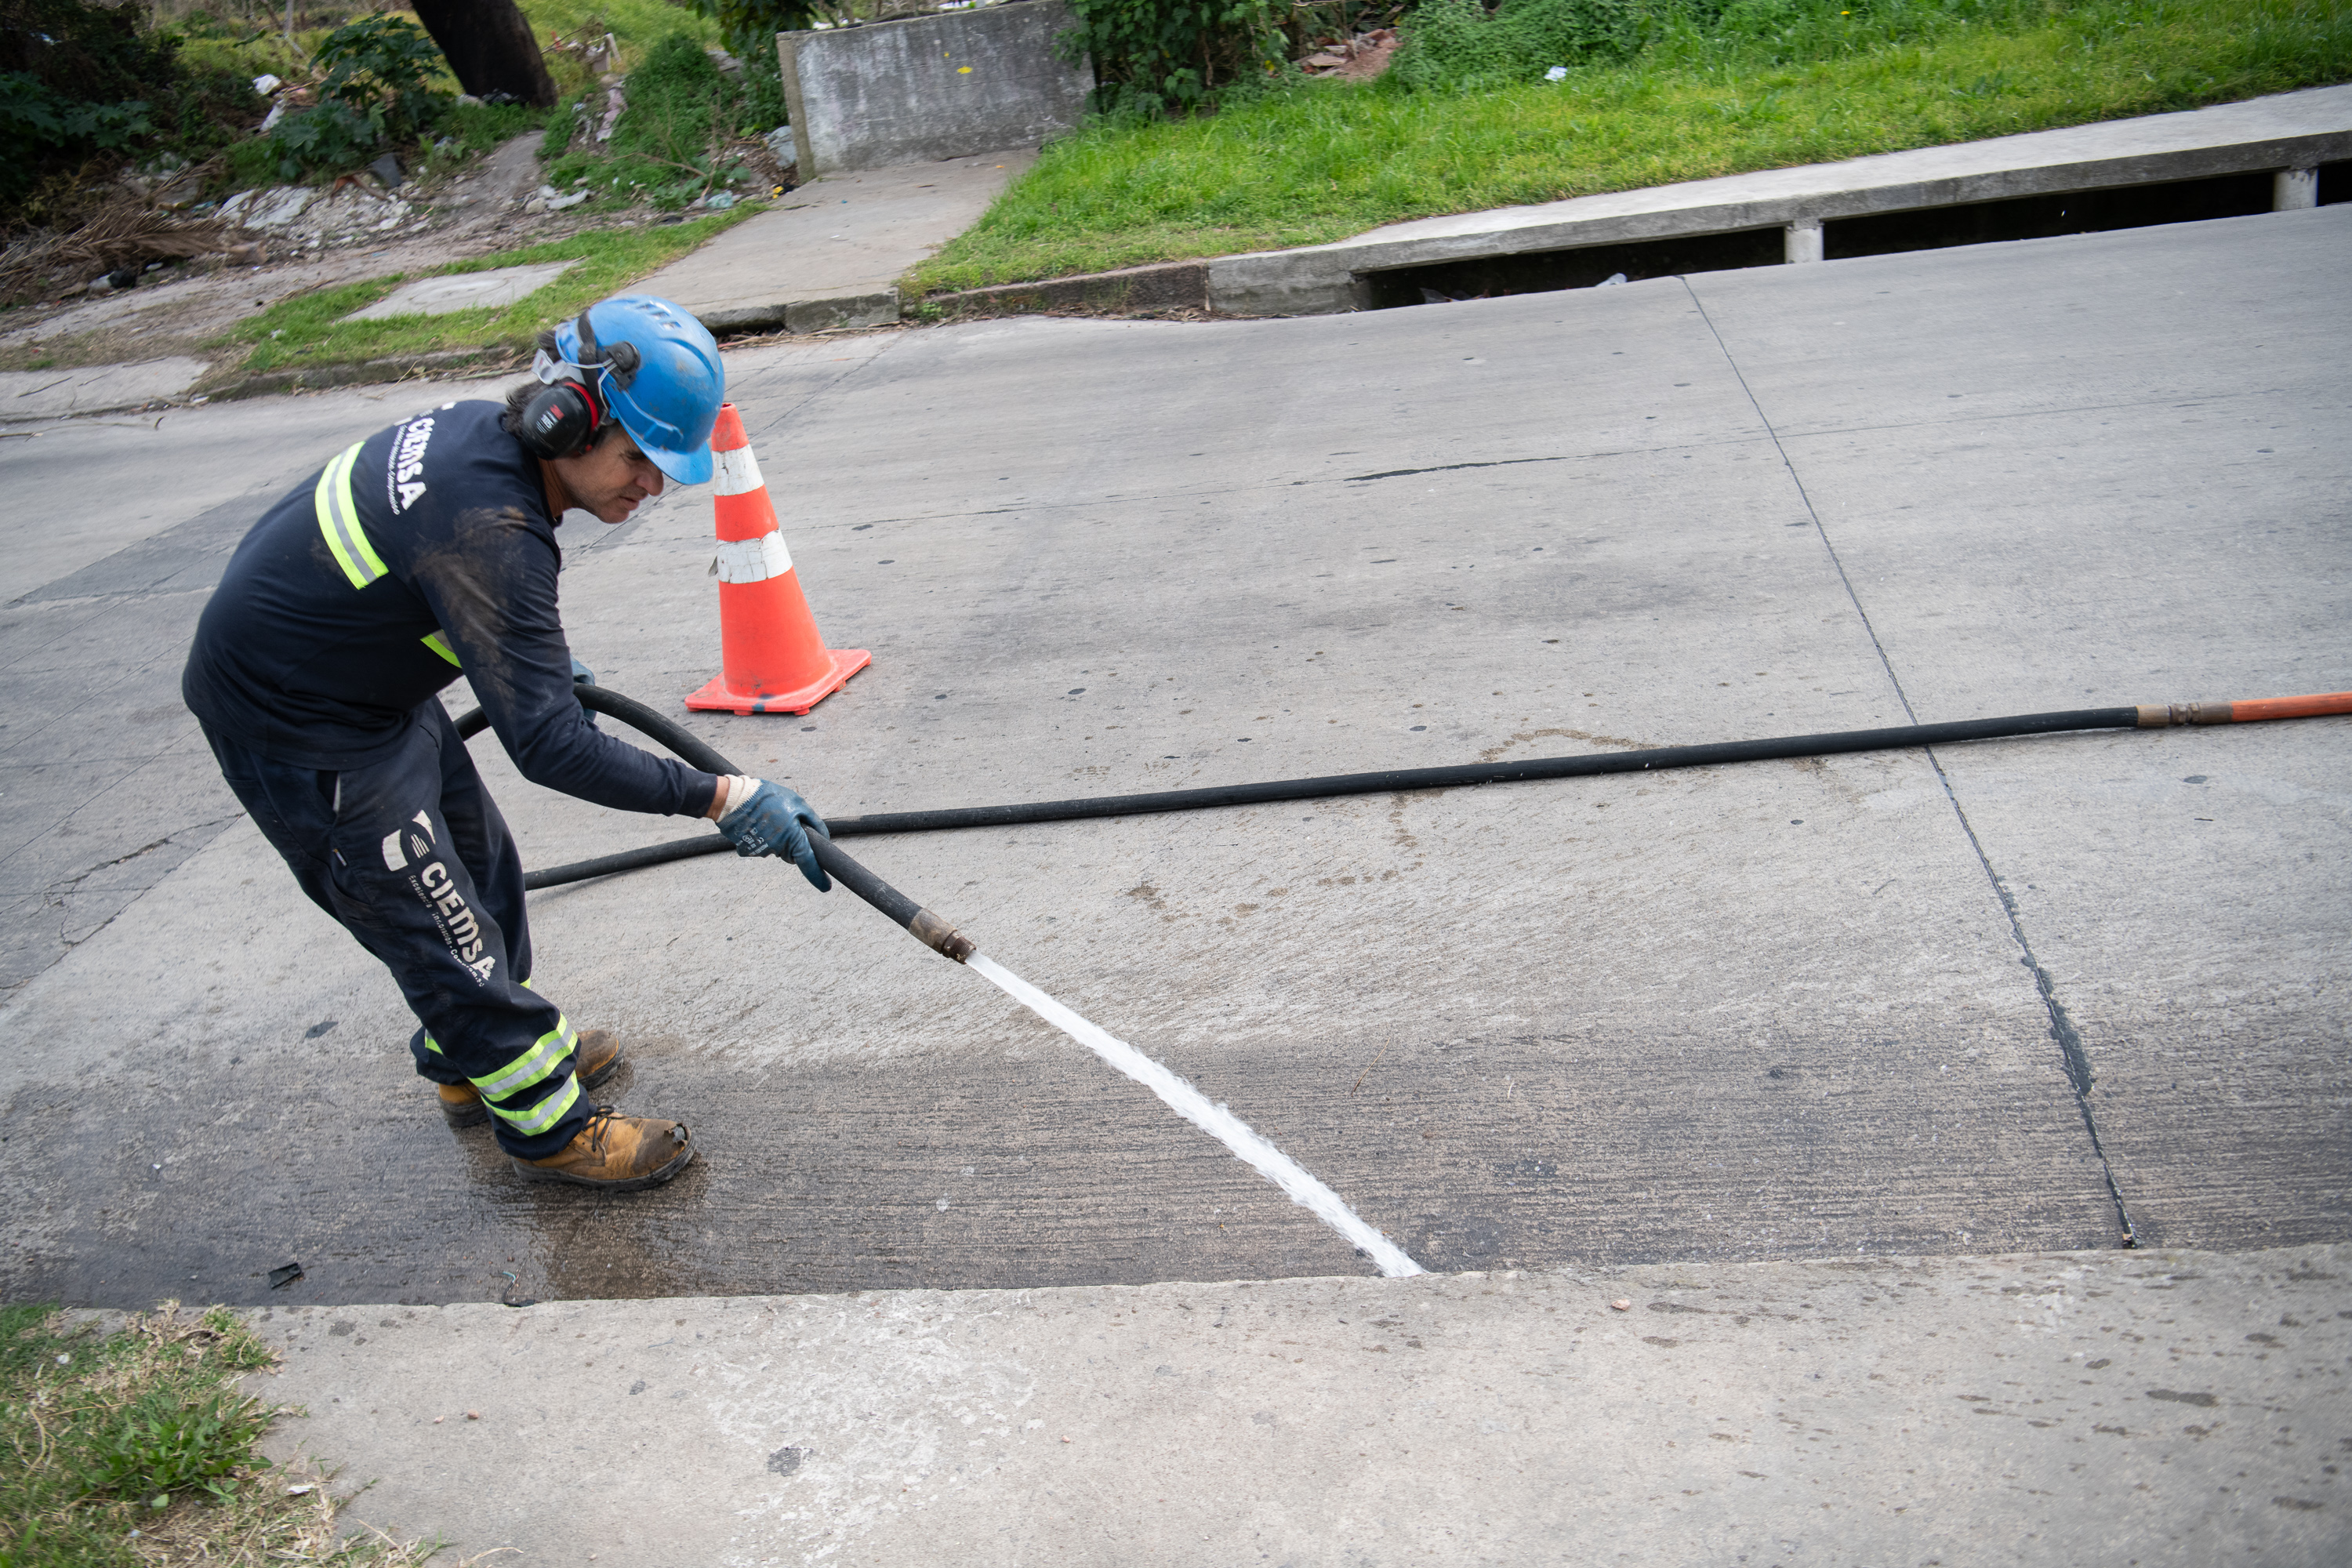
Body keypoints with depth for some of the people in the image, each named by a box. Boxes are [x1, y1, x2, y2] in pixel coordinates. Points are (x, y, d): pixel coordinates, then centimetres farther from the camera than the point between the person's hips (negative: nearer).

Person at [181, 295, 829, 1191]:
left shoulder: (479, 433, -7)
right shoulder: (490, 529, -36)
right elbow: (551, 747, -39)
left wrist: (537, 659, 26)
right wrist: (721, 798, -38)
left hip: (361, 674, 10)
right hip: (296, 729, -10)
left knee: (476, 861, 21)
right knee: (437, 924, 0)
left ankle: (474, 1061, 42)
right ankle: (548, 1124, 18)